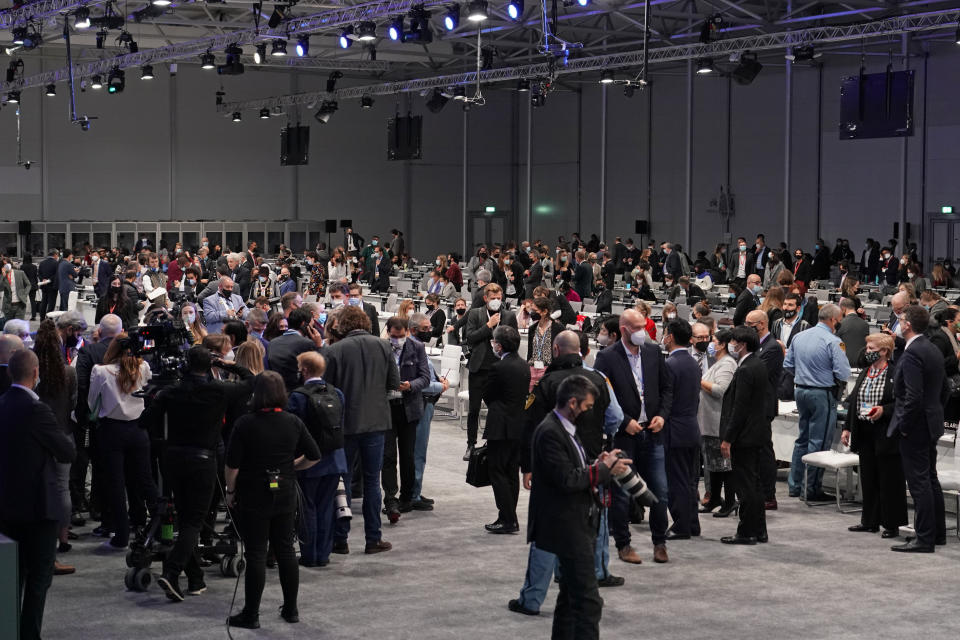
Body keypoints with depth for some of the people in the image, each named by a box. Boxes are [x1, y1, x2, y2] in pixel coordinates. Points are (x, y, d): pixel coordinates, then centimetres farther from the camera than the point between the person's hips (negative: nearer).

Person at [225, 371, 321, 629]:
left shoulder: (245, 424, -13)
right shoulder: (294, 423, -2)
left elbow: (232, 465, -13)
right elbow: (314, 456, 3)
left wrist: (230, 492, 1)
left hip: (253, 498, -4)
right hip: (285, 497, 4)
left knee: (256, 554, 1)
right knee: (286, 550, 13)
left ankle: (251, 615, 6)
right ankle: (291, 609, 20)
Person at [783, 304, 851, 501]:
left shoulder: (799, 337, 6)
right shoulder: (833, 342, -15)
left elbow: (788, 364, 12)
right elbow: (843, 374, -18)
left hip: (800, 390, 7)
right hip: (822, 394, -7)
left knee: (802, 438, 17)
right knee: (819, 442, -1)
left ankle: (794, 485, 21)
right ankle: (812, 489, 2)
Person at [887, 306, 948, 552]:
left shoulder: (911, 354, -19)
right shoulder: (934, 351, 11)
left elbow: (913, 396, -25)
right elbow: (944, 391, 17)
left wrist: (903, 425, -16)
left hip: (914, 429, -10)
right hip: (931, 425, 10)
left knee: (919, 482, -6)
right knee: (930, 479, 17)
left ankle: (924, 539, -4)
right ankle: (937, 532, 25)